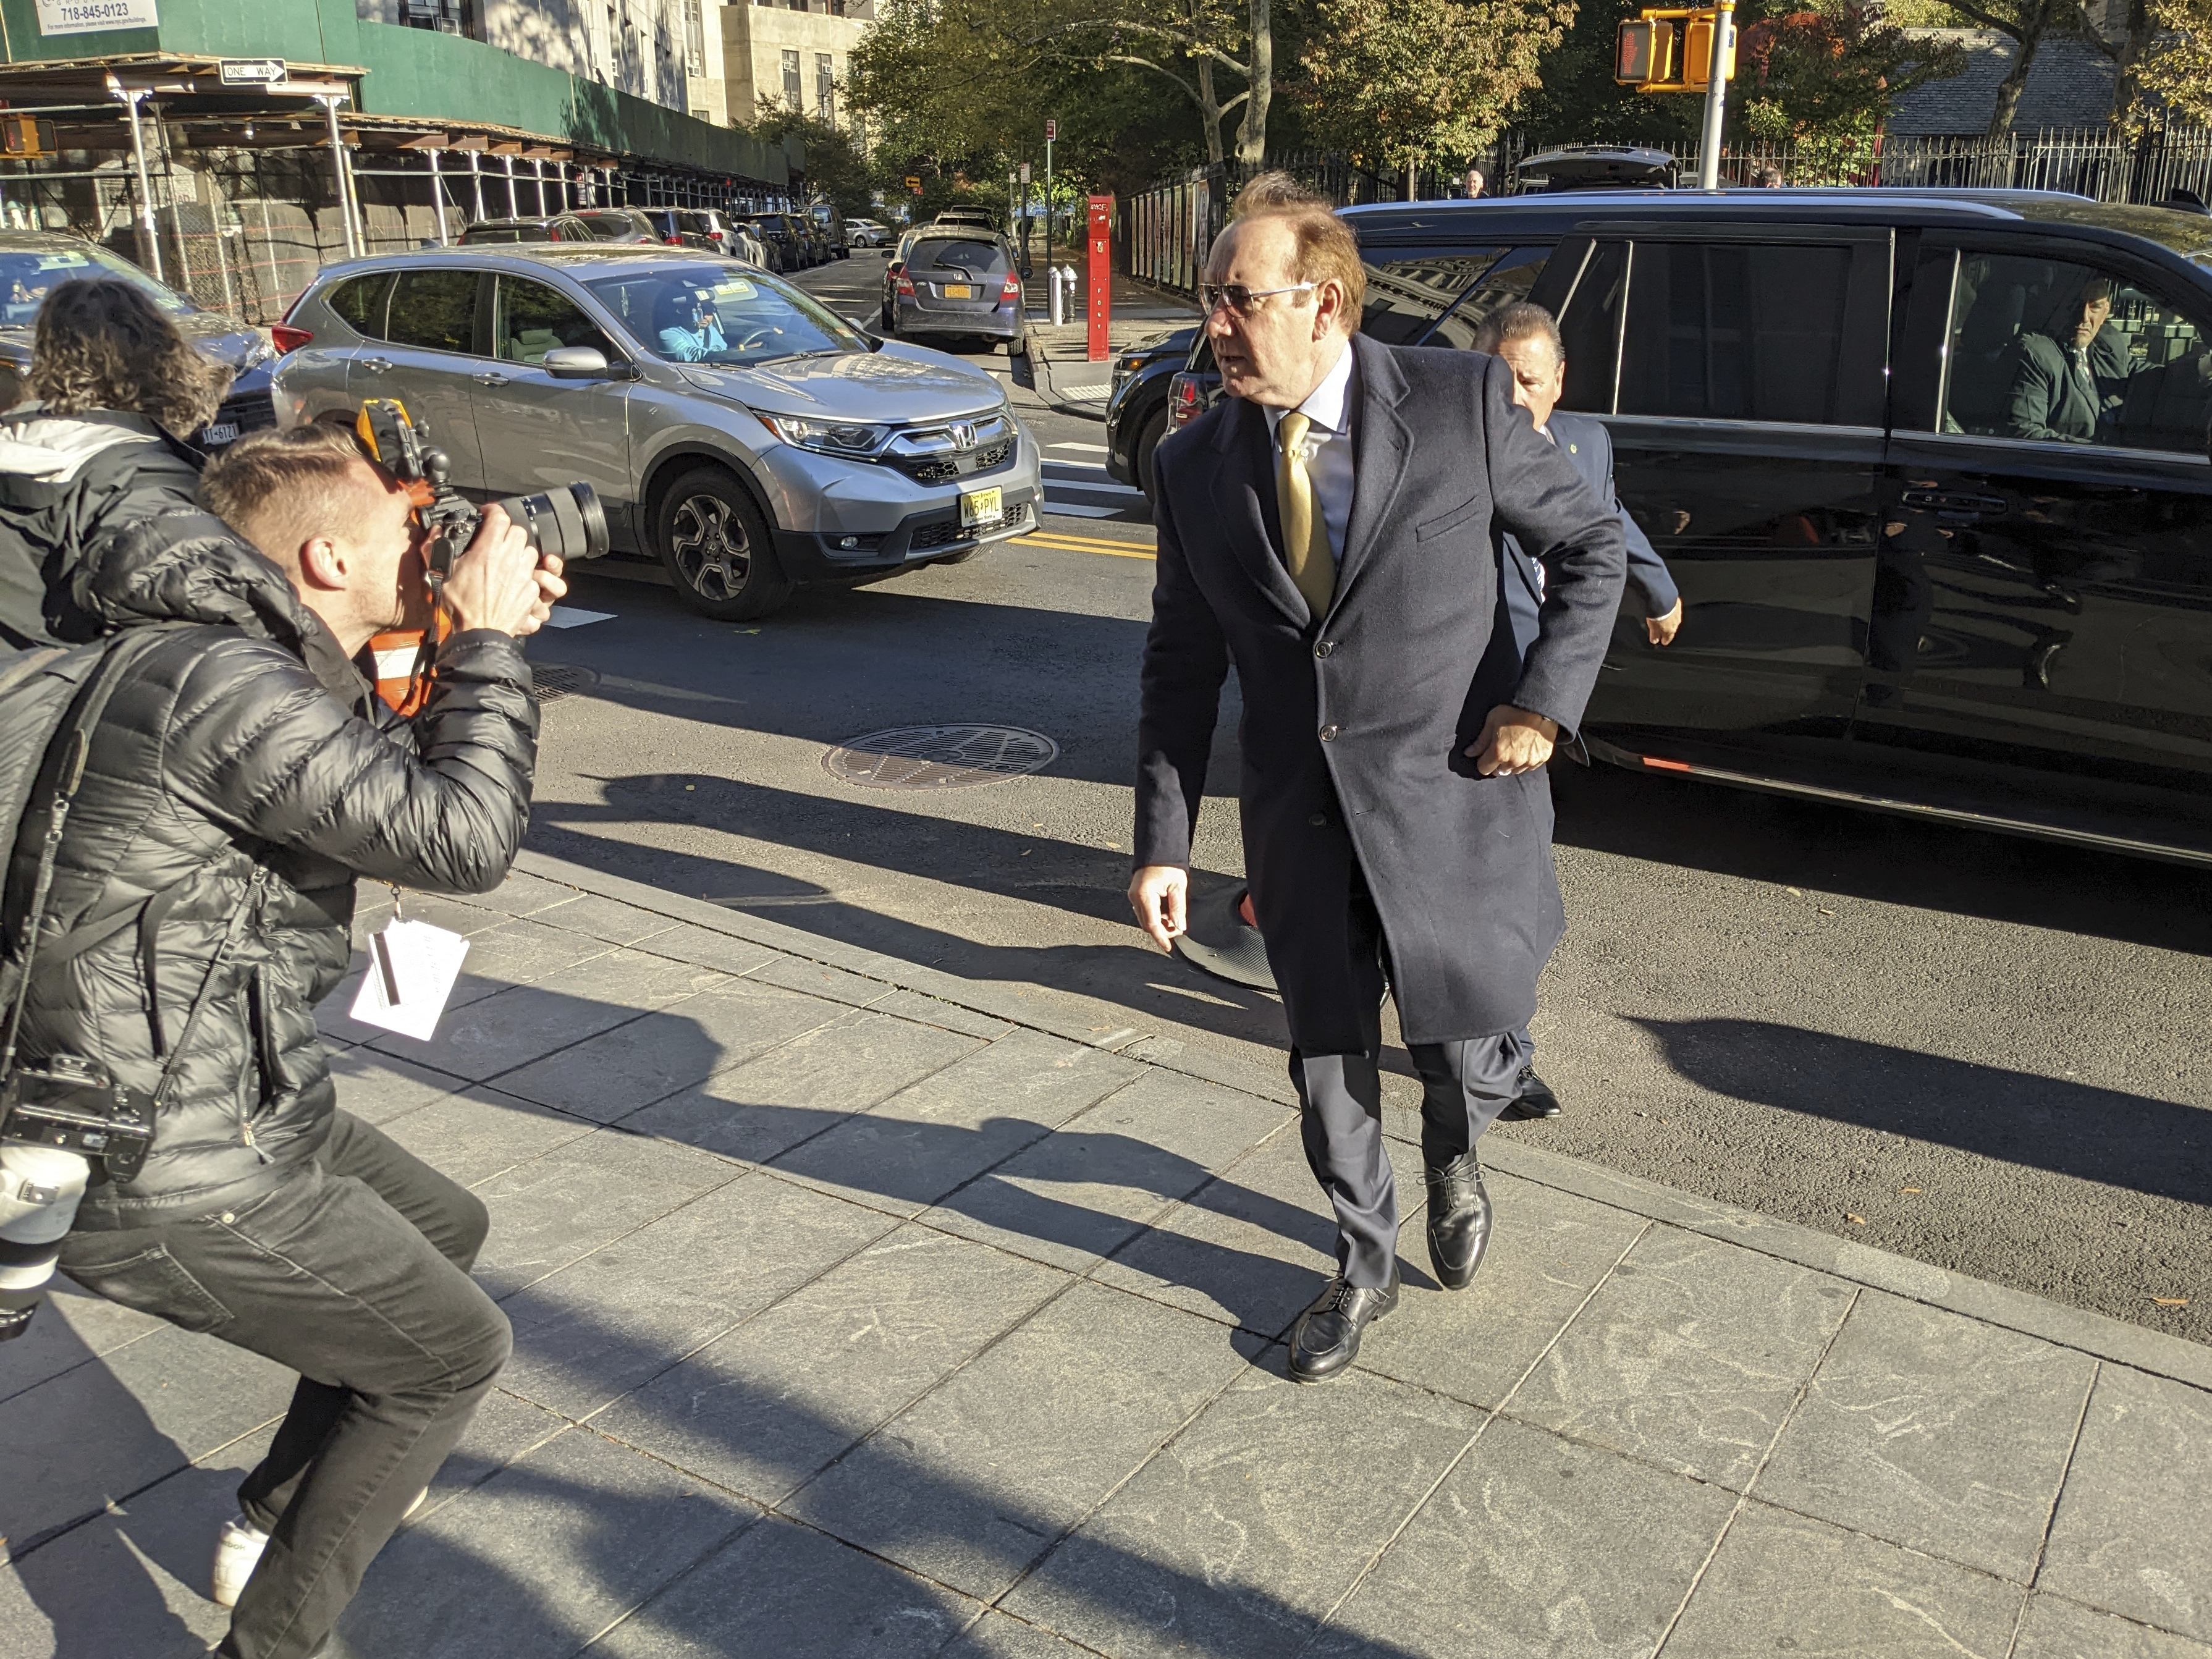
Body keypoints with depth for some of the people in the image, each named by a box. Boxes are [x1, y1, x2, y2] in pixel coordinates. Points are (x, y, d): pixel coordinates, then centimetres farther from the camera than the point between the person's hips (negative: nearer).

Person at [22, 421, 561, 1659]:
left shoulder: (247, 665, 8)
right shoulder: (228, 686, -25)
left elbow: (413, 801, 18)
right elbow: (465, 841, -30)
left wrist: (488, 644, 6)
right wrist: (488, 643, -17)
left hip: (233, 1108, 10)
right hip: (175, 1185, -10)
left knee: (445, 1228, 28)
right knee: (453, 1352, 6)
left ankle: (284, 1509, 43)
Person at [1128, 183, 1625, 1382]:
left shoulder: (1461, 403, -9)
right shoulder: (1196, 467, -1)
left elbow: (1592, 544, 2)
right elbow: (1181, 666, 3)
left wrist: (1546, 700, -10)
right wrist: (1162, 843, -1)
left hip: (1452, 794, -2)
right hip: (1299, 813, 3)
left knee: (1472, 1045, 6)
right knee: (1328, 1059, 13)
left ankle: (1454, 1148, 45)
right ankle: (1365, 1267, 39)